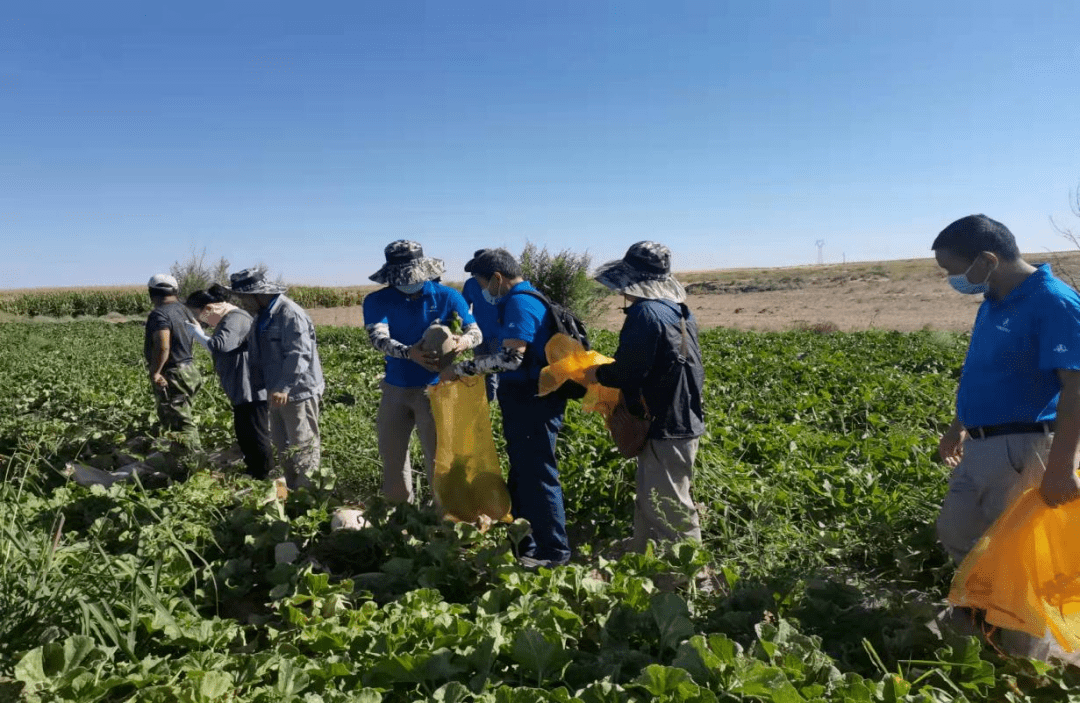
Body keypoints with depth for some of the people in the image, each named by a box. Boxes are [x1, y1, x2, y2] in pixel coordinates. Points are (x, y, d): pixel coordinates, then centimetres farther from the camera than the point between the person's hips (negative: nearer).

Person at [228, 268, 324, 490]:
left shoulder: (290, 314, -18)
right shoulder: (261, 317, 14)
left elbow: (298, 355, -25)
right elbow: (258, 356, 21)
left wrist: (284, 387, -31)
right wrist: (259, 386, 14)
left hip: (298, 392, -10)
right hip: (277, 393, 10)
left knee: (303, 447, -4)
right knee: (282, 447, 18)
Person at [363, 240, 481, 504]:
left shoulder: (447, 297, -5)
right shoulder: (378, 301, -5)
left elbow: (476, 331, -7)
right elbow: (378, 337, -21)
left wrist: (463, 341, -32)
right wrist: (408, 353, -41)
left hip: (434, 389, -2)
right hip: (395, 389, 3)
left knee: (438, 456, 0)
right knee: (391, 452, 15)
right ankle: (397, 510, 36)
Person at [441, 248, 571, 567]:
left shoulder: (520, 304, -17)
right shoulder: (526, 299, 15)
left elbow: (511, 358, -26)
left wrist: (463, 369, -23)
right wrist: (474, 369, 14)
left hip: (532, 403, -11)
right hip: (526, 400, 11)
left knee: (538, 476, -1)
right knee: (522, 475, 18)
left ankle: (553, 551, 11)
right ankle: (525, 545, 30)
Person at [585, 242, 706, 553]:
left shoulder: (645, 313, -20)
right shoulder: (680, 311, 9)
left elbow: (629, 372, -22)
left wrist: (597, 374, -3)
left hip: (663, 428, -10)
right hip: (686, 420, 10)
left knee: (670, 510, 1)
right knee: (650, 504, 22)